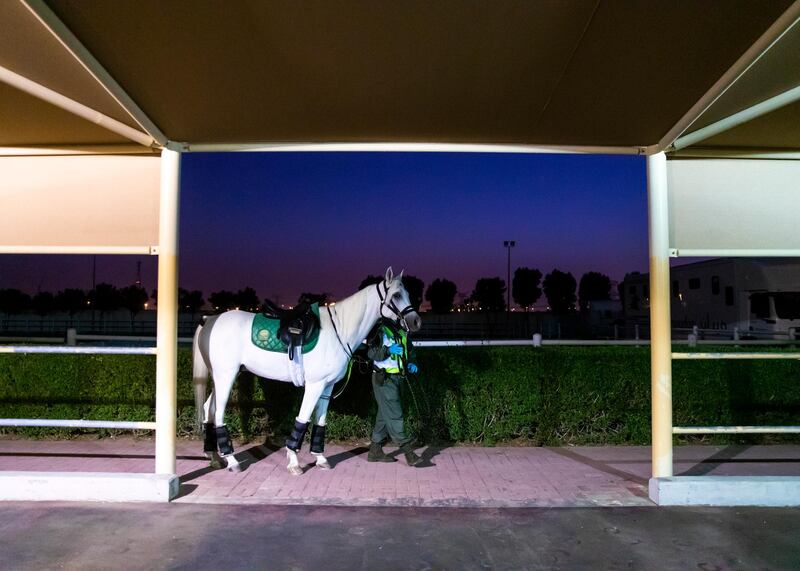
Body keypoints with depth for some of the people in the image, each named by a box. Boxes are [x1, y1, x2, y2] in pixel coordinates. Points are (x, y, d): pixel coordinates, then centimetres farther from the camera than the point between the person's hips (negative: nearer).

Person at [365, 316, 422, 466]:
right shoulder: (379, 329, -9)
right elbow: (371, 353, -15)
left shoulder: (402, 331, 14)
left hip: (396, 378, 8)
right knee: (395, 415, -9)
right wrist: (388, 350, -30)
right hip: (383, 379, -8)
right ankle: (408, 452, -9)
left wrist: (409, 365, 5)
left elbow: (408, 351, 24)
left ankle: (375, 451, 21)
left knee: (385, 415, 13)